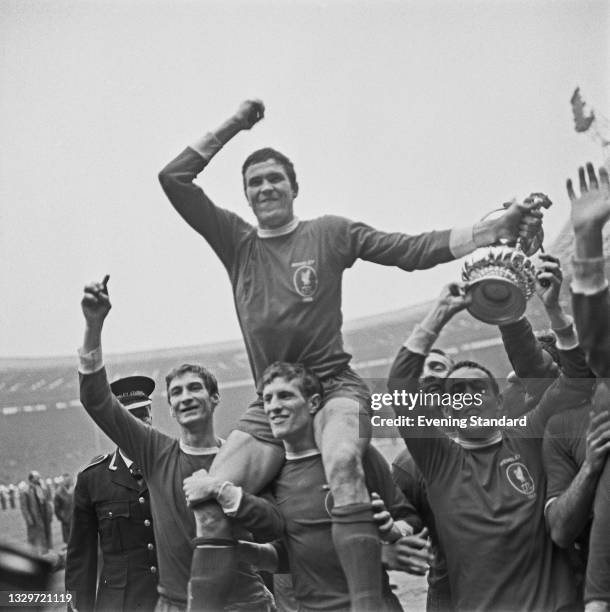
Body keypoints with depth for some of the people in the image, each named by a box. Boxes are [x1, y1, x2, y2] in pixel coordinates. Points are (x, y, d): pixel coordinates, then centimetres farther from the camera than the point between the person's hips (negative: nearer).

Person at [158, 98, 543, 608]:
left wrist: (491, 231, -10)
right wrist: (234, 126, 6)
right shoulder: (236, 241, 12)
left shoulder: (330, 233, 7)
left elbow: (414, 250, 1)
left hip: (334, 388, -3)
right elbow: (174, 179, 7)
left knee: (342, 465, -36)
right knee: (208, 502, -17)